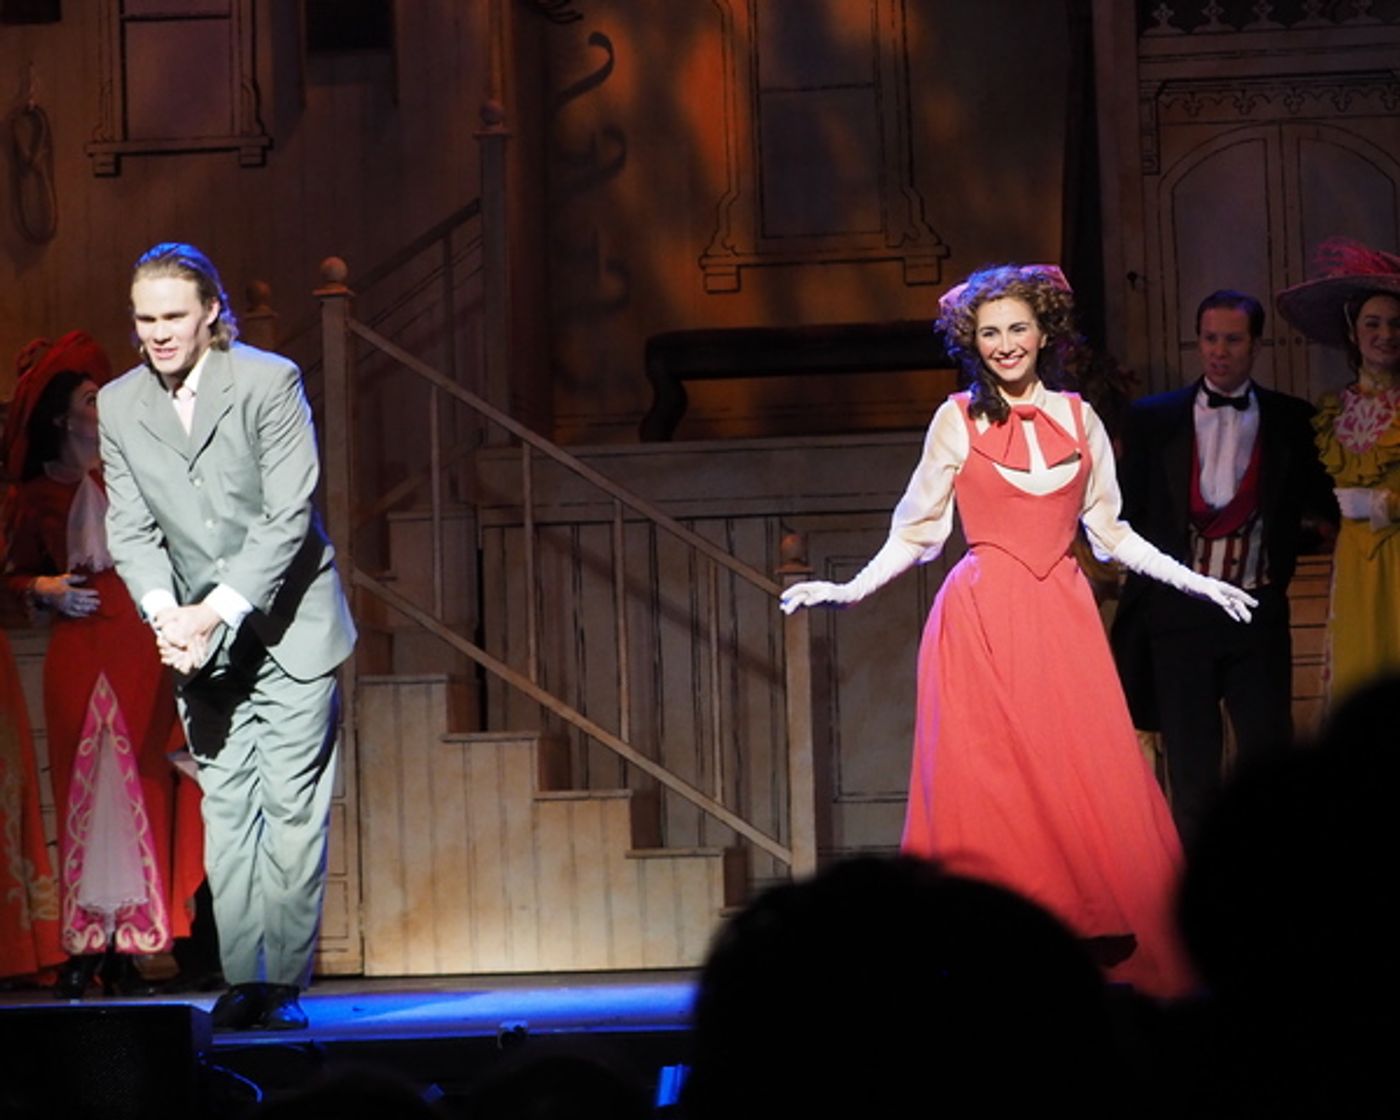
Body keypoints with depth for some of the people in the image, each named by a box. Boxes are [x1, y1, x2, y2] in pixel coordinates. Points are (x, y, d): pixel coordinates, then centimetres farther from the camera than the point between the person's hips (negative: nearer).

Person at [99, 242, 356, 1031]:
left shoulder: (269, 381, -12)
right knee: (225, 810, 2)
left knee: (293, 805, -5)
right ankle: (242, 981, 5)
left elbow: (287, 517, -15)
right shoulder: (120, 406, 1)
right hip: (199, 634, 4)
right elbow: (131, 530, 0)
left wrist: (217, 613, -22)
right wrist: (167, 614, -18)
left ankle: (288, 982, 0)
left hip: (286, 622, -4)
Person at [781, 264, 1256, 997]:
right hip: (984, 624, -2)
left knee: (1087, 788, -5)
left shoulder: (1078, 419, 11)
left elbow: (1110, 532, 16)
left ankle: (1109, 959, -1)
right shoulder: (958, 419, 3)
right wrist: (850, 590, -7)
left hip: (1062, 619, 2)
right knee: (992, 795, -6)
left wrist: (1196, 582, 13)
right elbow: (917, 532, 5)